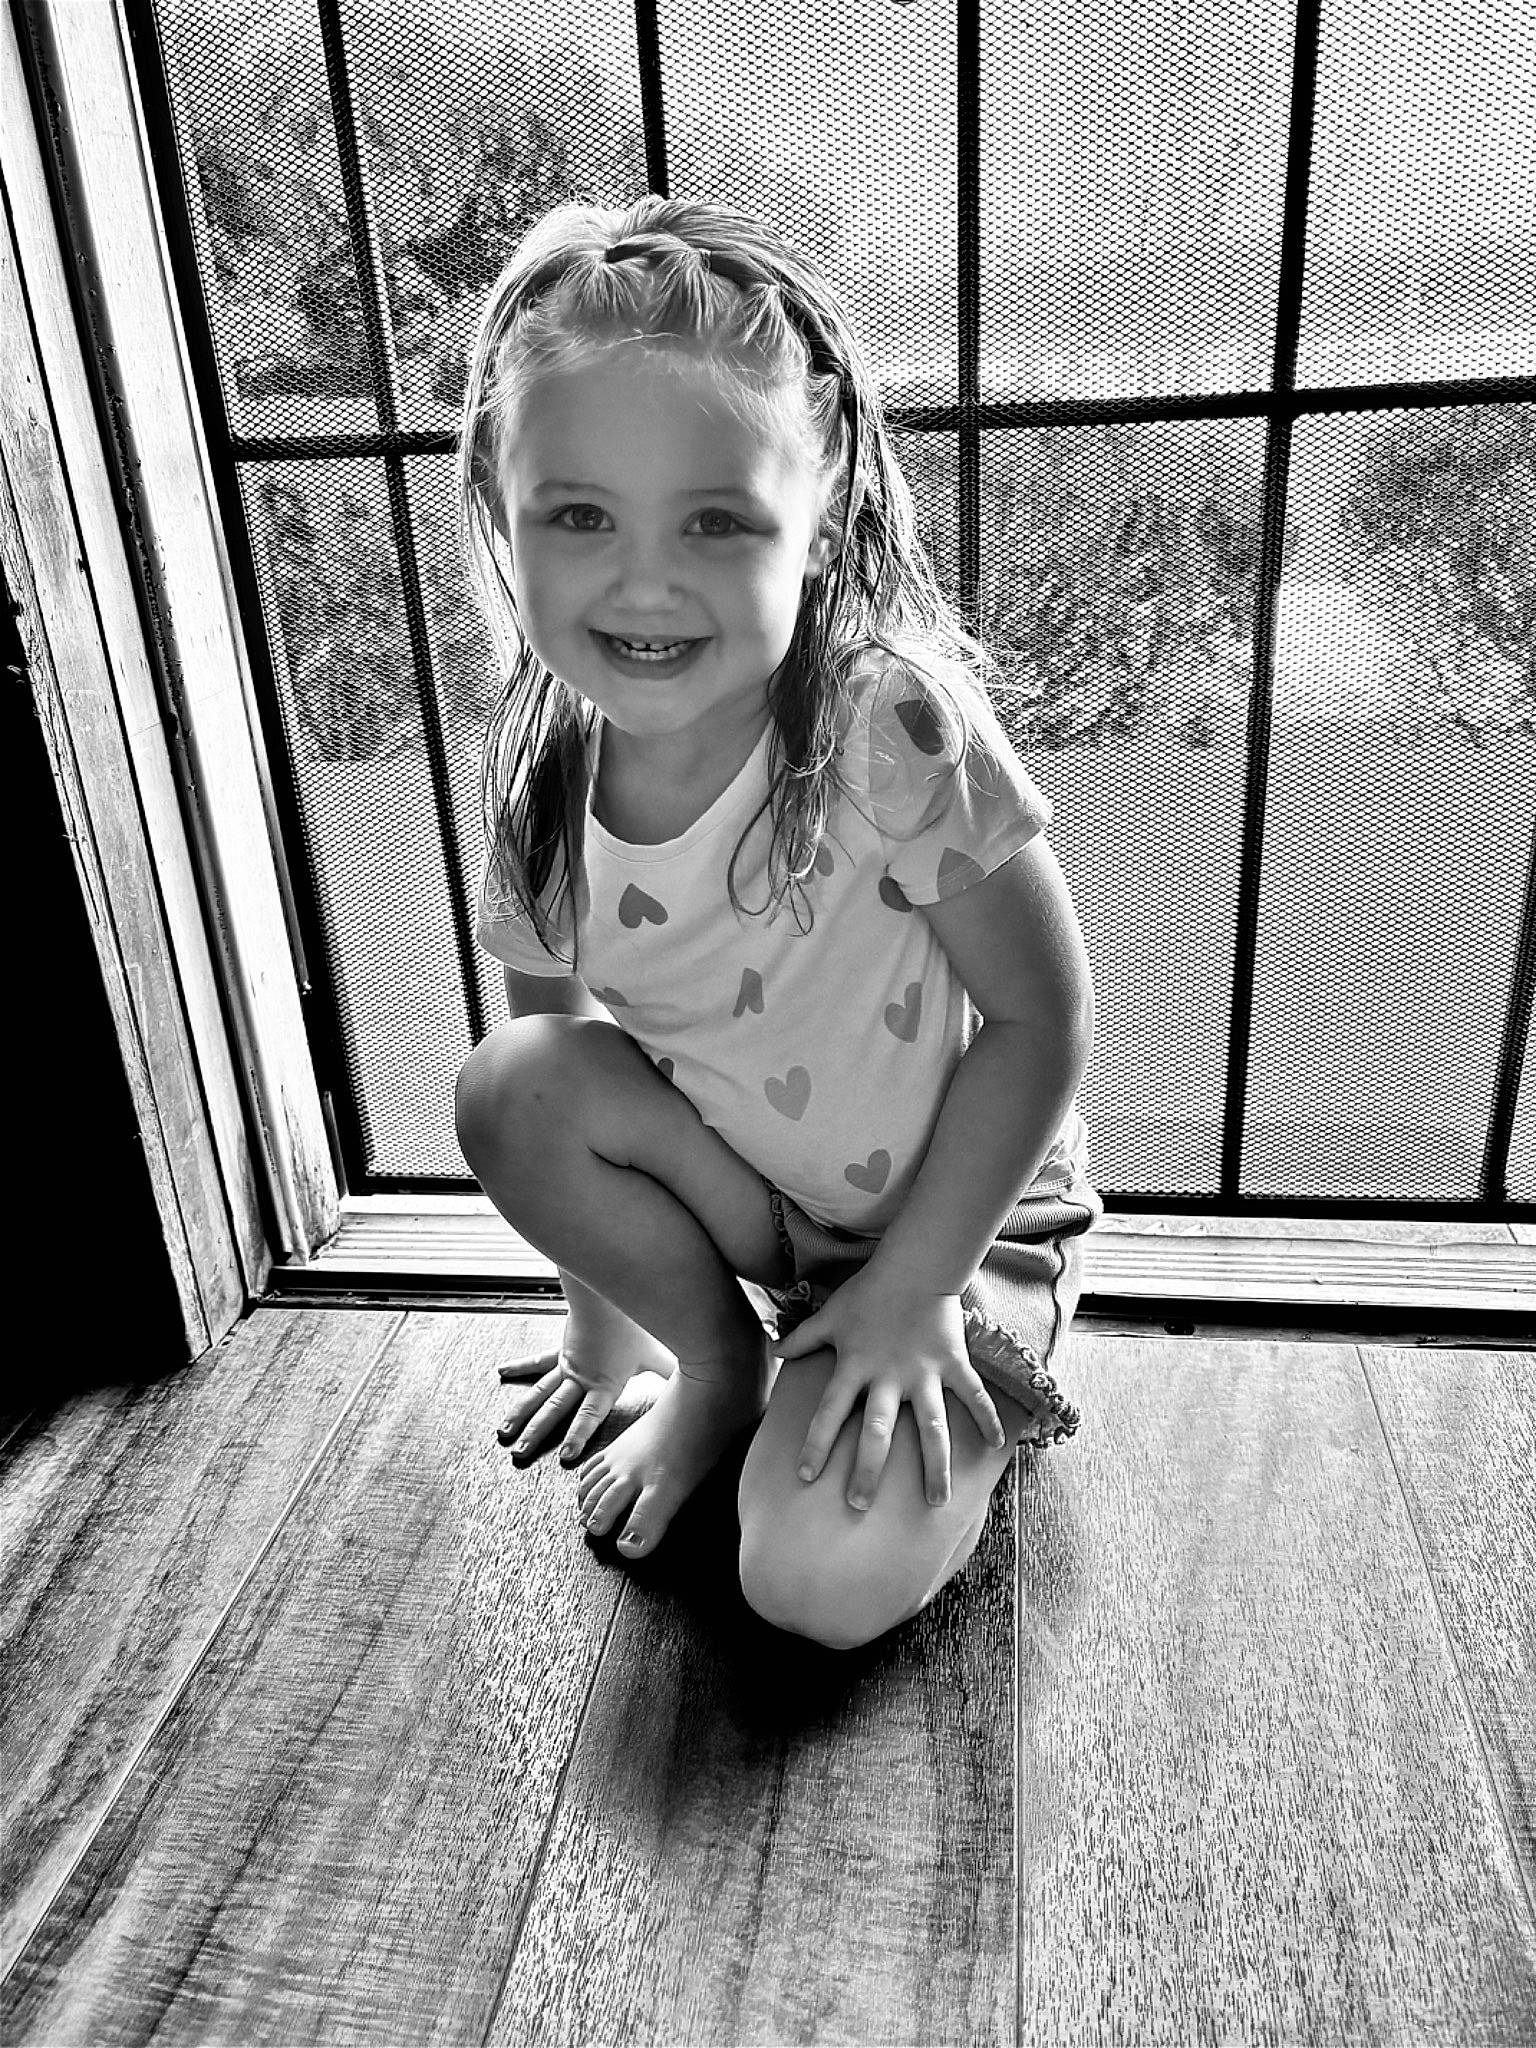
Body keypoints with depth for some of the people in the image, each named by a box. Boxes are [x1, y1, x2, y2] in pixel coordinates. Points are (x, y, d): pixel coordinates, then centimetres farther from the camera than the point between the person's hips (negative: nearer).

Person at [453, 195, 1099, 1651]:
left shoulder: (888, 724, -29)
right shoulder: (538, 773, -13)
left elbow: (1043, 1017, -21)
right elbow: (553, 1062, 0)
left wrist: (909, 1291, -18)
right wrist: (602, 1309, 5)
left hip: (958, 1208, -4)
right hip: (741, 1195, 4)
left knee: (824, 1582, -21)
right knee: (509, 1084, -22)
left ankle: (960, 1401, 12)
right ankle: (721, 1368, 1)